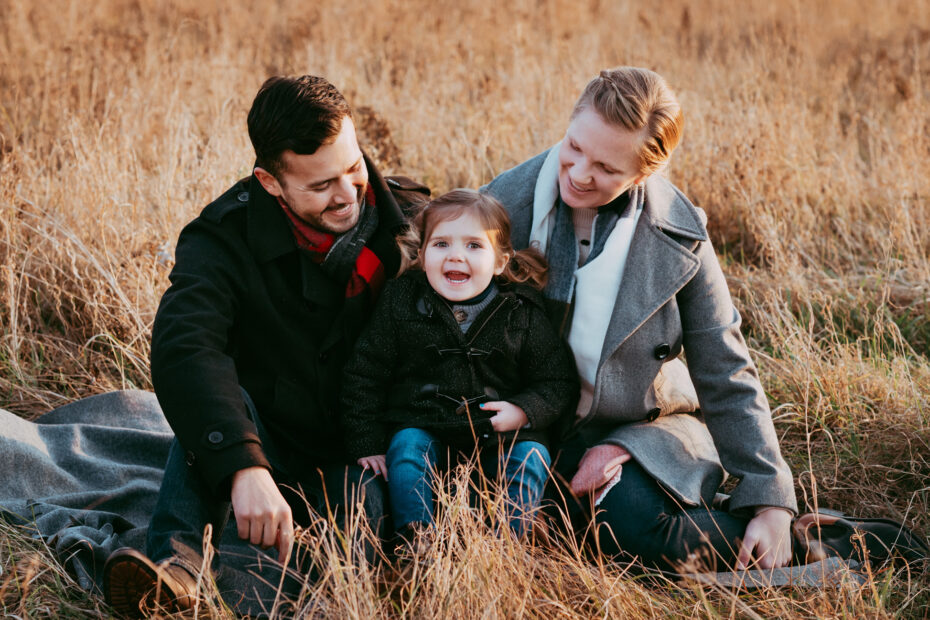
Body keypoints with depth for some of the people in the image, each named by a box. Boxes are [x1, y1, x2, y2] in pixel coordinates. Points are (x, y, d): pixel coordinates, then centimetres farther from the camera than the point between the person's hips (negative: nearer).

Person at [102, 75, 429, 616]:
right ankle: (180, 562, -46)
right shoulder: (224, 240, -15)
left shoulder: (410, 218, -6)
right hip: (268, 445, -1)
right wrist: (245, 468, -51)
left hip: (362, 458, 1)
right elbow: (183, 349, -34)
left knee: (365, 506, -32)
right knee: (218, 387, -31)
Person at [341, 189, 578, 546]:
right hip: (423, 422, 0)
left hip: (498, 431, 0)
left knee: (531, 458, -23)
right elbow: (365, 375, 3)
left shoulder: (523, 314, -4)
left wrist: (524, 411, -17)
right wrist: (367, 445, -1)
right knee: (407, 448, -28)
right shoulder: (401, 302, -4)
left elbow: (559, 382, 2)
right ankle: (415, 541, -24)